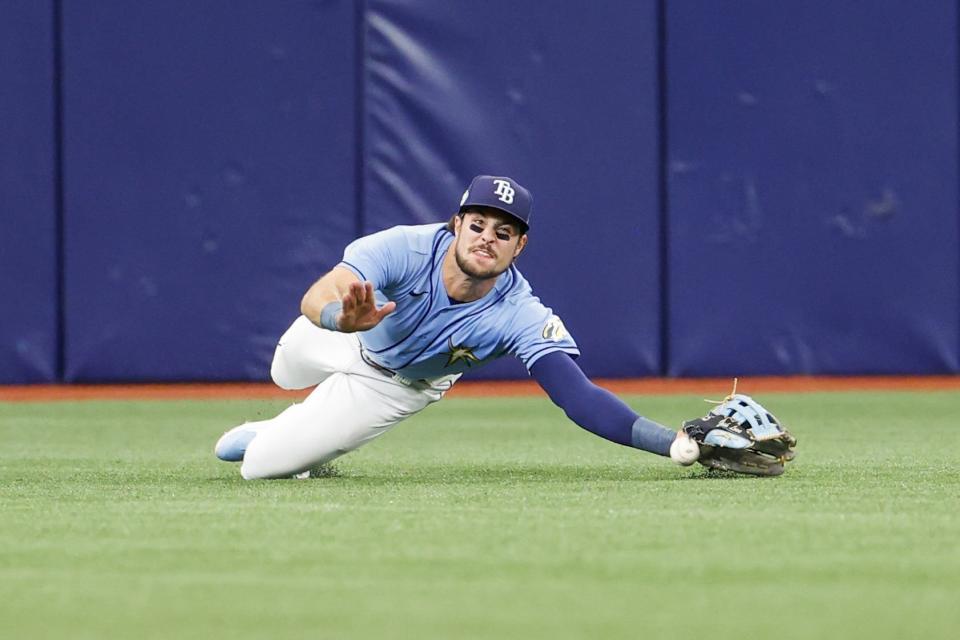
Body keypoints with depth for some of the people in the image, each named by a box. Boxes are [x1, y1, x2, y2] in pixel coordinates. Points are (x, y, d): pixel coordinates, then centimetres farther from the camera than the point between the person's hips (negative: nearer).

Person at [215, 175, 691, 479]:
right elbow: (315, 298, -54)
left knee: (261, 465, -4)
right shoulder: (404, 249, -42)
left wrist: (675, 441, -65)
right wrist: (342, 317, -80)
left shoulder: (521, 317, -40)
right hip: (340, 332, 1)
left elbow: (580, 397, -49)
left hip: (400, 385, -1)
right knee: (286, 374, 36)